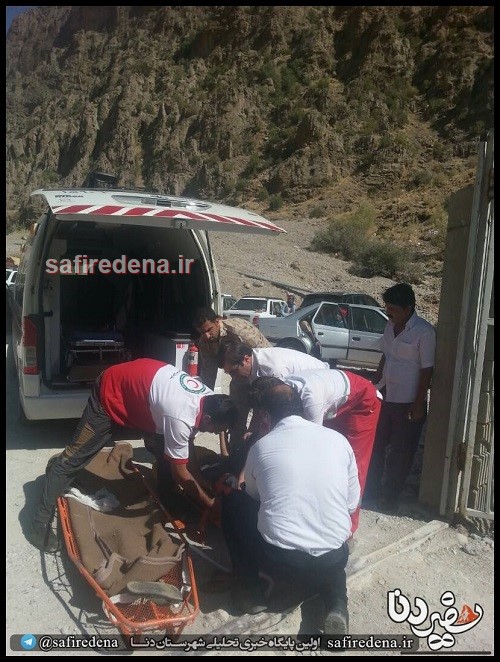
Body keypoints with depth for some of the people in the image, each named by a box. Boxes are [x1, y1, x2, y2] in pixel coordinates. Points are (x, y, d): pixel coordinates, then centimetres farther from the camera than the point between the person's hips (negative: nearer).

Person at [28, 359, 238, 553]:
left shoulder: (209, 398, -12)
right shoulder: (181, 418, -36)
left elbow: (188, 450, 4)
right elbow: (180, 473, -21)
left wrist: (203, 485, 2)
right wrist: (209, 503, -11)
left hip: (137, 382, 8)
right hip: (112, 390, -8)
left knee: (169, 452, 5)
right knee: (75, 457, -1)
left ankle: (166, 505, 22)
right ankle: (41, 524, 11)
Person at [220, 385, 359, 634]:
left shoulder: (261, 446, 1)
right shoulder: (338, 439, 4)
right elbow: (352, 503, 12)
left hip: (278, 560, -2)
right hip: (333, 561, 3)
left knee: (232, 502, 21)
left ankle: (249, 590, 19)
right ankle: (336, 602, 13)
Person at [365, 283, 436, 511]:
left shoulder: (424, 332, -15)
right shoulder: (390, 325, 6)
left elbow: (427, 370, -14)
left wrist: (418, 404, -15)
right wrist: (374, 384, 14)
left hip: (408, 402, -7)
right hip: (385, 397, 7)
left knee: (400, 452, 7)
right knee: (376, 445, 14)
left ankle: (390, 497, 22)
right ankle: (371, 489, 29)